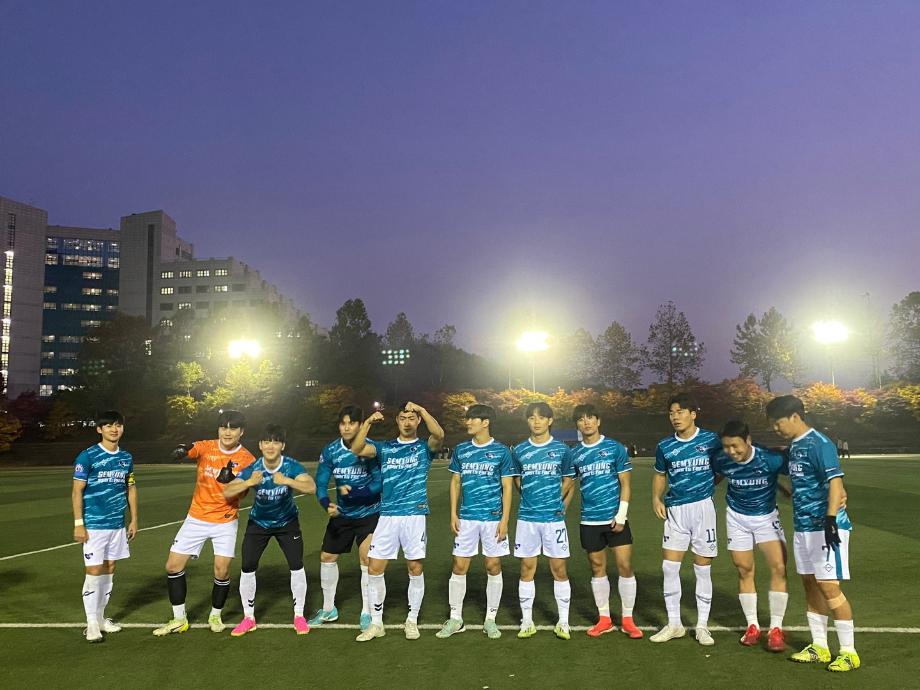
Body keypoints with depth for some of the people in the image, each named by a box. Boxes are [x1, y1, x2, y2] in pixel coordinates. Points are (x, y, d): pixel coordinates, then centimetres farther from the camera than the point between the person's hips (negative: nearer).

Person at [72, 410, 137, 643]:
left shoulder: (126, 457, 8)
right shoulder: (87, 456, -8)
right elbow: (77, 491, -8)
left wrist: (134, 519, 12)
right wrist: (78, 524, -12)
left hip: (118, 524, 5)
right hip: (94, 525, -5)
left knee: (109, 569, 11)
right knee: (94, 572, -4)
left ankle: (100, 616, 23)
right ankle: (92, 623, 6)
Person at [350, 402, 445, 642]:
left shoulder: (424, 448, 3)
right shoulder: (385, 448, 10)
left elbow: (439, 435, -19)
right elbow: (357, 449, -6)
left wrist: (421, 409, -26)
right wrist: (368, 423, -18)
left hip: (414, 516, -2)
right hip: (387, 516, 2)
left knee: (415, 569, 4)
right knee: (374, 569, 1)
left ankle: (412, 621, 20)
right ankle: (376, 623, 15)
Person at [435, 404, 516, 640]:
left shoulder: (501, 451, -2)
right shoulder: (461, 450, 6)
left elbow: (507, 487, -1)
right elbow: (455, 482, 11)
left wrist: (504, 520, -7)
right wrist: (453, 514, 3)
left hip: (493, 518, -2)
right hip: (466, 518, 2)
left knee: (493, 567, 5)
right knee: (459, 567, 3)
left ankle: (490, 619, 17)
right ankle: (455, 618, 16)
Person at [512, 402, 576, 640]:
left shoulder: (562, 450, 0)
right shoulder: (519, 450, 4)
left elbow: (567, 480, 10)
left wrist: (555, 502, 5)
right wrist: (531, 499, 8)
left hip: (554, 517, -1)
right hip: (527, 517, 1)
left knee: (559, 568, 2)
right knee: (527, 568, 6)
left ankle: (563, 622, 14)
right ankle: (527, 621, 16)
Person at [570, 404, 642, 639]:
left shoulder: (616, 448, -3)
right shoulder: (574, 454, 4)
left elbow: (625, 484, -2)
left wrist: (621, 515, -9)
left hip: (615, 518, -2)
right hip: (590, 520, 2)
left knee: (625, 567, -2)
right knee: (597, 569, 10)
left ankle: (627, 620, 12)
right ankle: (604, 619, 21)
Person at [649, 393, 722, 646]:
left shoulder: (711, 440, -4)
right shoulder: (664, 446, 4)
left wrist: (706, 486, -5)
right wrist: (656, 498, 1)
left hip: (703, 508, -2)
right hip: (675, 511, 3)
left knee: (703, 569, 4)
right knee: (669, 567, 0)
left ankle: (702, 625, 17)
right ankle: (674, 624, 14)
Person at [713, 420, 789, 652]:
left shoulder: (771, 459, -28)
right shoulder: (722, 461, -19)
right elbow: (714, 478, 4)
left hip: (767, 517, -2)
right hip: (737, 517, 2)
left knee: (779, 568, -12)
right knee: (744, 571, 6)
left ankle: (776, 629, 0)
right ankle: (752, 626, 21)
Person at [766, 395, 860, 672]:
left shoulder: (819, 444, -15)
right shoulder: (793, 446, 12)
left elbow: (835, 483, -23)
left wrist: (830, 519, -32)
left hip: (825, 527, -9)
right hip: (802, 527, 9)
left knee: (829, 587, -6)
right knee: (810, 585, 13)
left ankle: (849, 652, 7)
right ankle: (819, 647, 23)